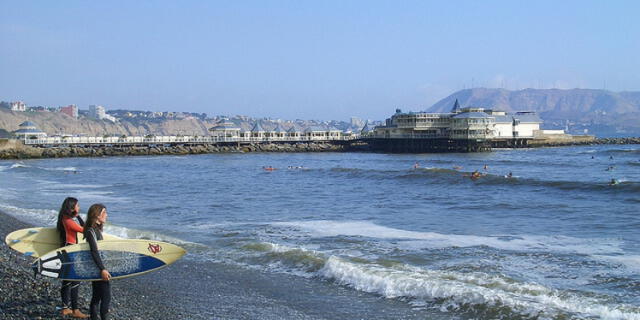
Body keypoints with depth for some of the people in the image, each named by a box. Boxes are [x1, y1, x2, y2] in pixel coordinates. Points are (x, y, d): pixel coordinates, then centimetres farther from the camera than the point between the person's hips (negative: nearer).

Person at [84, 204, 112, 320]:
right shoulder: (91, 231, -17)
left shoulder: (97, 229, 11)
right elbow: (94, 251, -23)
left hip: (97, 269, 9)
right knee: (106, 297, -5)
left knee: (96, 297, 15)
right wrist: (102, 269, -26)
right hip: (97, 267, -9)